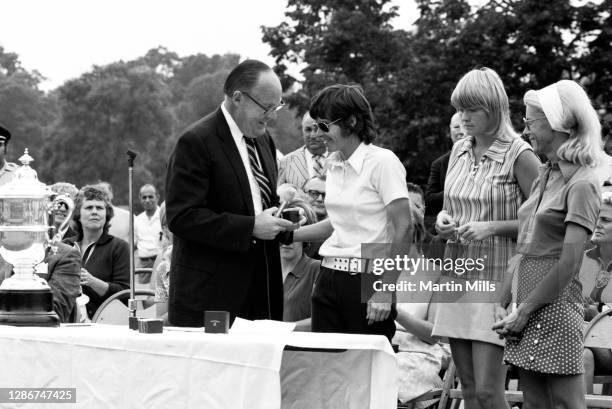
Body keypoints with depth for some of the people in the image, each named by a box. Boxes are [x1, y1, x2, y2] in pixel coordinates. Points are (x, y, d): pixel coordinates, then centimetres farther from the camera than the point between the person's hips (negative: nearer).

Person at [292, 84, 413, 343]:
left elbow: (403, 229, -14)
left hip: (366, 281, -7)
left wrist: (385, 292, -16)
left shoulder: (382, 162, -10)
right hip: (329, 279, 7)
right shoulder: (335, 164, 12)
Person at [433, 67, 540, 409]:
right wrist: (444, 219, 2)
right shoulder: (459, 151, 11)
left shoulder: (519, 155, -9)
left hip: (497, 279, -6)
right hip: (457, 275, 6)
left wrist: (492, 227, -18)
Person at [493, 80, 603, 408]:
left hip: (555, 307, -8)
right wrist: (503, 304, 6)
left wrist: (524, 311, -13)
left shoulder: (581, 184, -9)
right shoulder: (544, 177, 15)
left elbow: (568, 264, -15)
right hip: (527, 310, 8)